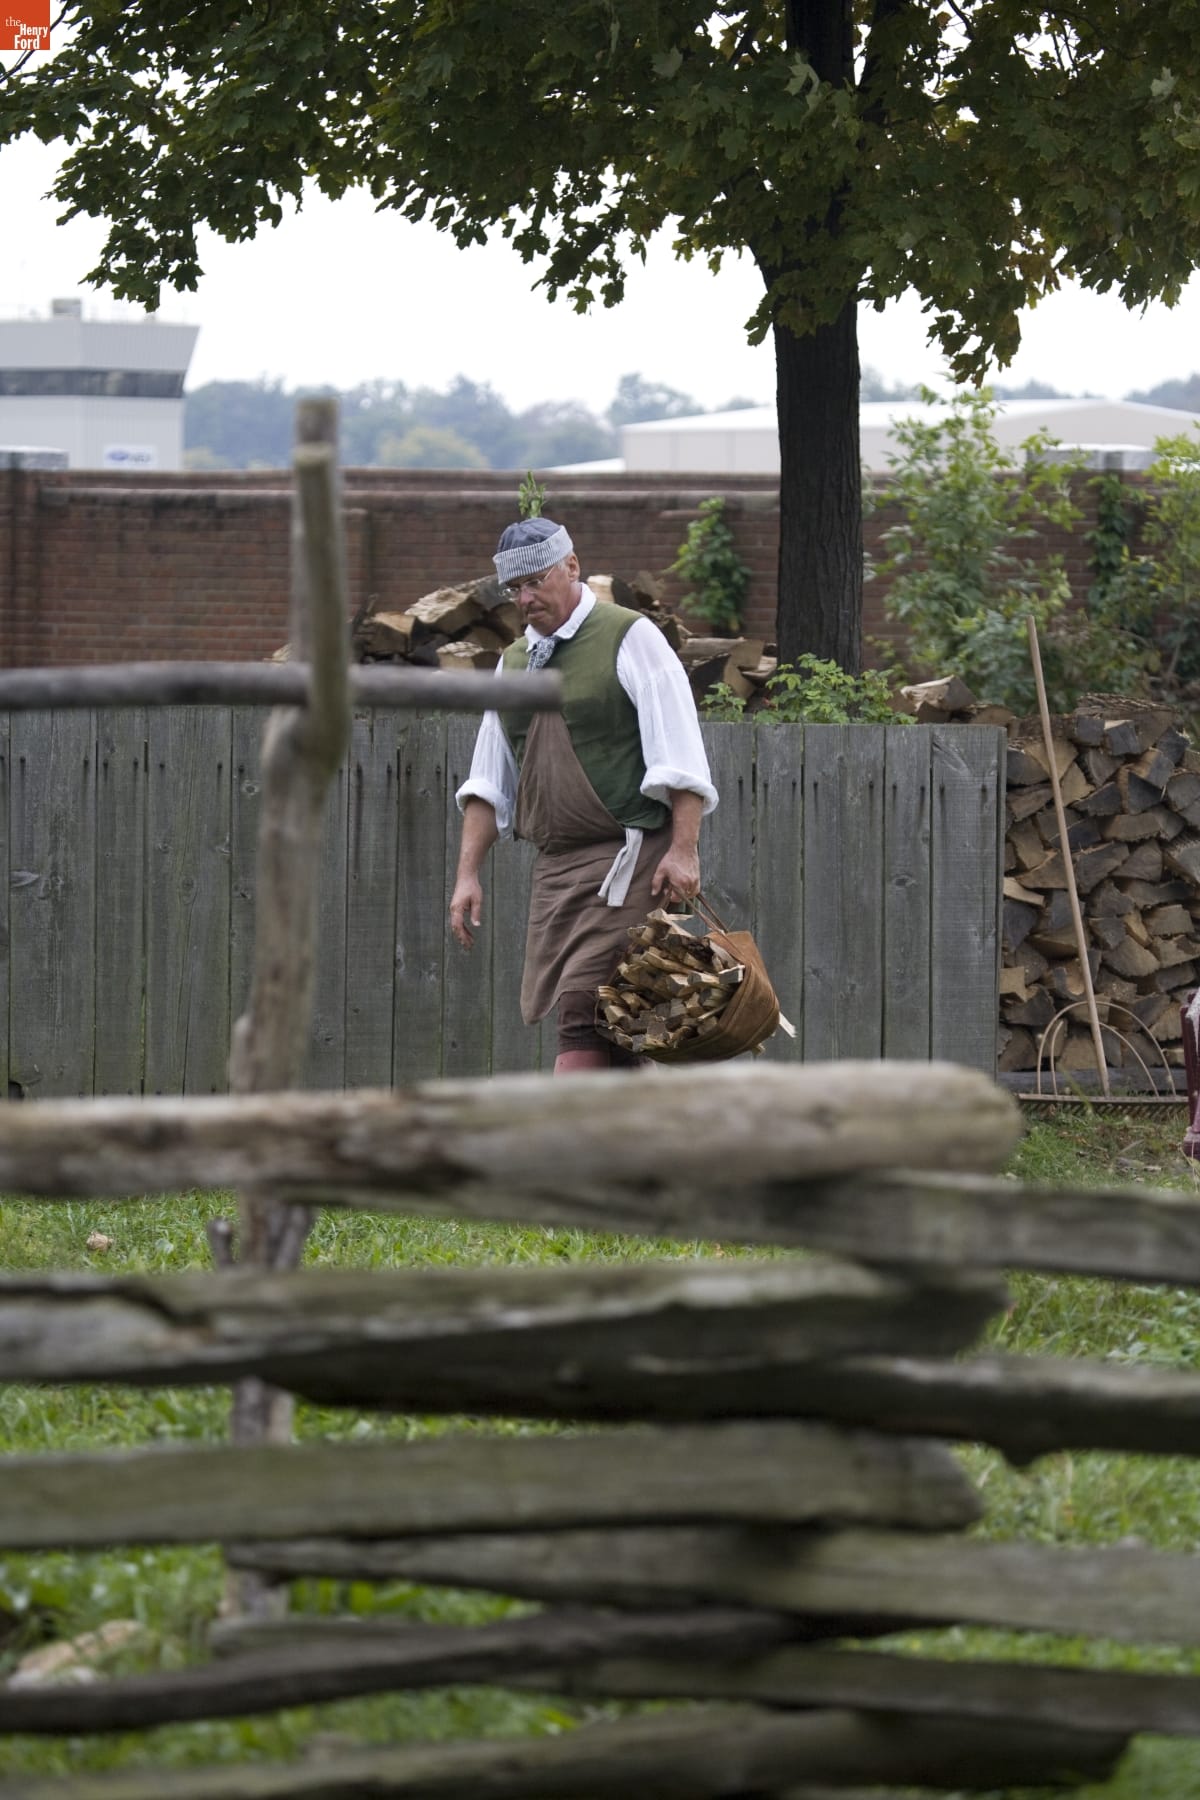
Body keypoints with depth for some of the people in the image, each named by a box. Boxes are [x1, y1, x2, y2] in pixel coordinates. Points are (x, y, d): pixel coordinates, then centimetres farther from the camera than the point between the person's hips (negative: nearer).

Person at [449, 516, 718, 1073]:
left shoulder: (628, 638, -2)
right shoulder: (514, 661, 18)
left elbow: (679, 755, -7)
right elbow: (488, 781, 20)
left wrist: (683, 849, -16)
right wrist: (467, 874, 12)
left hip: (628, 859, -7)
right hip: (553, 868, 7)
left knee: (585, 1012, -16)